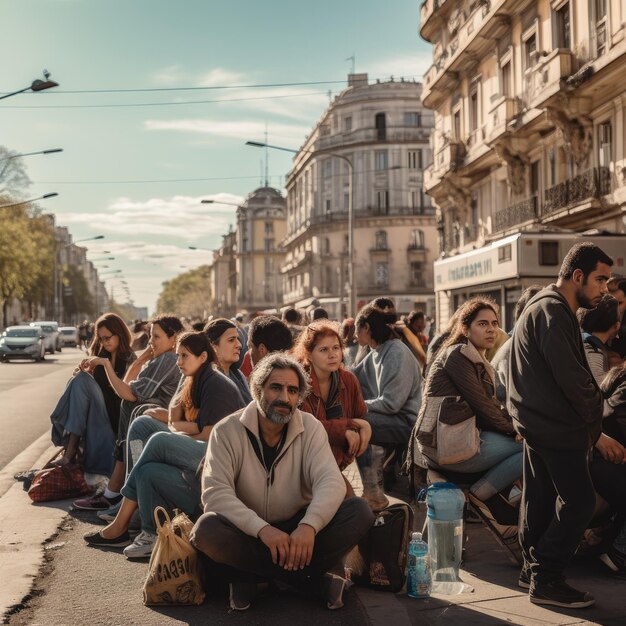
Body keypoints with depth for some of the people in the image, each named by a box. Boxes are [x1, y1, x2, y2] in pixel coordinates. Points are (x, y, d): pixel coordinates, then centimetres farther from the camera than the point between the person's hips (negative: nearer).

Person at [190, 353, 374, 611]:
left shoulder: (310, 428, -4)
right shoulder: (227, 431, -10)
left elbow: (331, 482, -17)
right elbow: (215, 492, -21)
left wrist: (309, 526, -37)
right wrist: (262, 529, -36)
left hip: (298, 529, 2)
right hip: (249, 533, -1)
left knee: (359, 512, -22)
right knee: (206, 530, -34)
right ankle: (319, 573, -23)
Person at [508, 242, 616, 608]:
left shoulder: (550, 308, 17)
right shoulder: (553, 312, -17)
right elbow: (571, 377, -22)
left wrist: (593, 428, 13)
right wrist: (595, 425, -8)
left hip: (541, 422, 10)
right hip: (555, 425, -10)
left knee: (541, 496, 16)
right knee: (579, 501, -7)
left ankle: (535, 567, 26)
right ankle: (547, 580, -2)